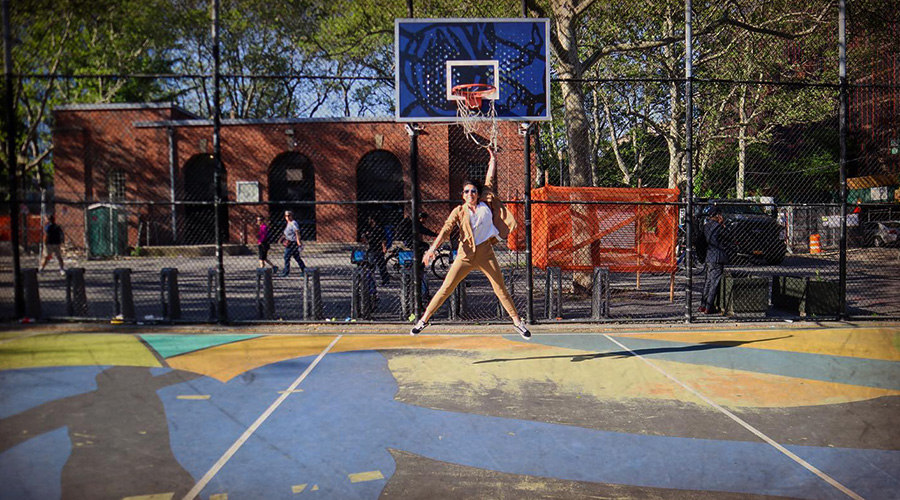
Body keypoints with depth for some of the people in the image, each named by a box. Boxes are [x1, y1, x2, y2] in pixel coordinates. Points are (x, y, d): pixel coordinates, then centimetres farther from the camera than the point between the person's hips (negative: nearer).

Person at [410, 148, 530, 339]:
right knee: (446, 288, -2)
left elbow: (490, 180, 10)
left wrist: (493, 159, 18)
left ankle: (517, 322, 18)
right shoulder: (459, 211, -1)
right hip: (465, 255, -1)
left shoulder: (486, 204, 3)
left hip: (485, 253, 1)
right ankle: (423, 320, 6)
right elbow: (445, 230, -11)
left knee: (501, 289, 7)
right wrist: (432, 249, -24)